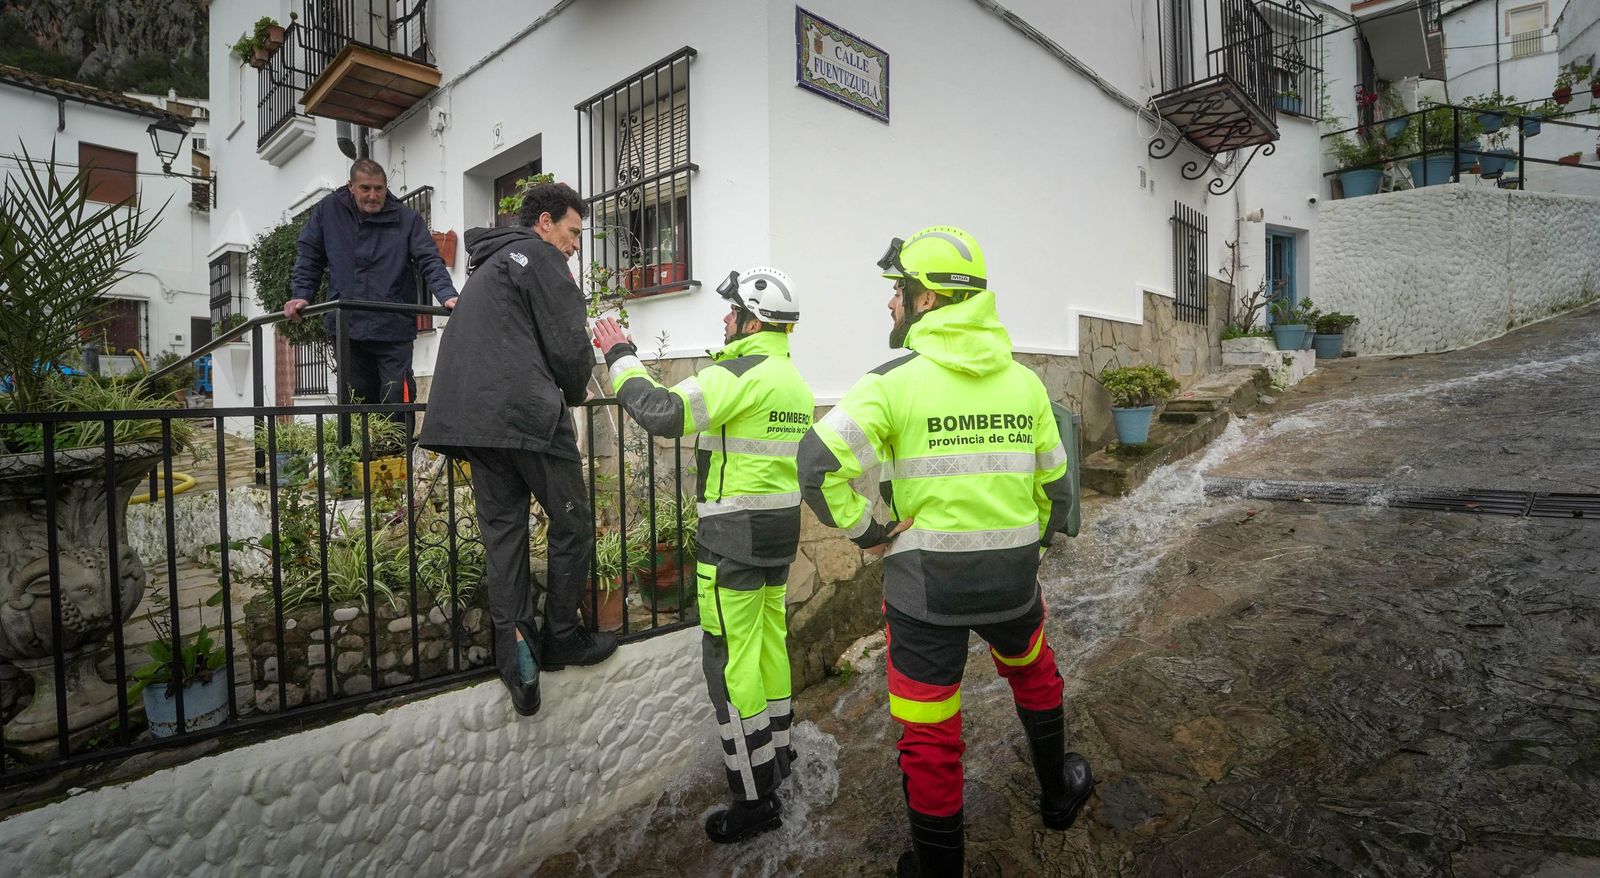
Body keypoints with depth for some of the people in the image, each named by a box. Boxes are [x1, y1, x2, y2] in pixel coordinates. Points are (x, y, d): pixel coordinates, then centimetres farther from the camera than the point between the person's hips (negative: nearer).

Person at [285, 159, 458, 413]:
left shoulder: (407, 219, 2)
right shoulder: (329, 209, 8)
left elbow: (429, 261, -7)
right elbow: (308, 256, 14)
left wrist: (447, 295, -24)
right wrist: (301, 295, 2)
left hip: (394, 328, -2)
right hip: (346, 327, 3)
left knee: (396, 403, -7)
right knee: (356, 405, 10)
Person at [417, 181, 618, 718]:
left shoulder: (486, 266, 29)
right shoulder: (538, 255, 1)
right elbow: (569, 346, -7)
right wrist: (574, 393, 13)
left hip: (471, 418, 9)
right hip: (529, 414, -8)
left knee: (502, 532, 6)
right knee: (572, 524, 4)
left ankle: (515, 654, 2)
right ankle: (561, 639, 16)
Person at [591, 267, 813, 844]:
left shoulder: (743, 373, -17)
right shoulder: (795, 379, 12)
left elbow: (664, 413, -25)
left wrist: (620, 357, -12)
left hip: (735, 537, -9)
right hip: (780, 531, 9)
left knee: (731, 660, 0)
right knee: (769, 643, 20)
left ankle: (756, 798, 11)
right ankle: (774, 752, 38)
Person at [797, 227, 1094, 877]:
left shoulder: (896, 380, -14)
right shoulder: (1025, 381, 1)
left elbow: (819, 463, -23)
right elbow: (1054, 487, 8)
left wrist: (868, 531, -10)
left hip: (925, 585, -5)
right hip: (1012, 578, 5)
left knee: (928, 730, 12)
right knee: (1035, 678, 33)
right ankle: (1058, 794, 54)